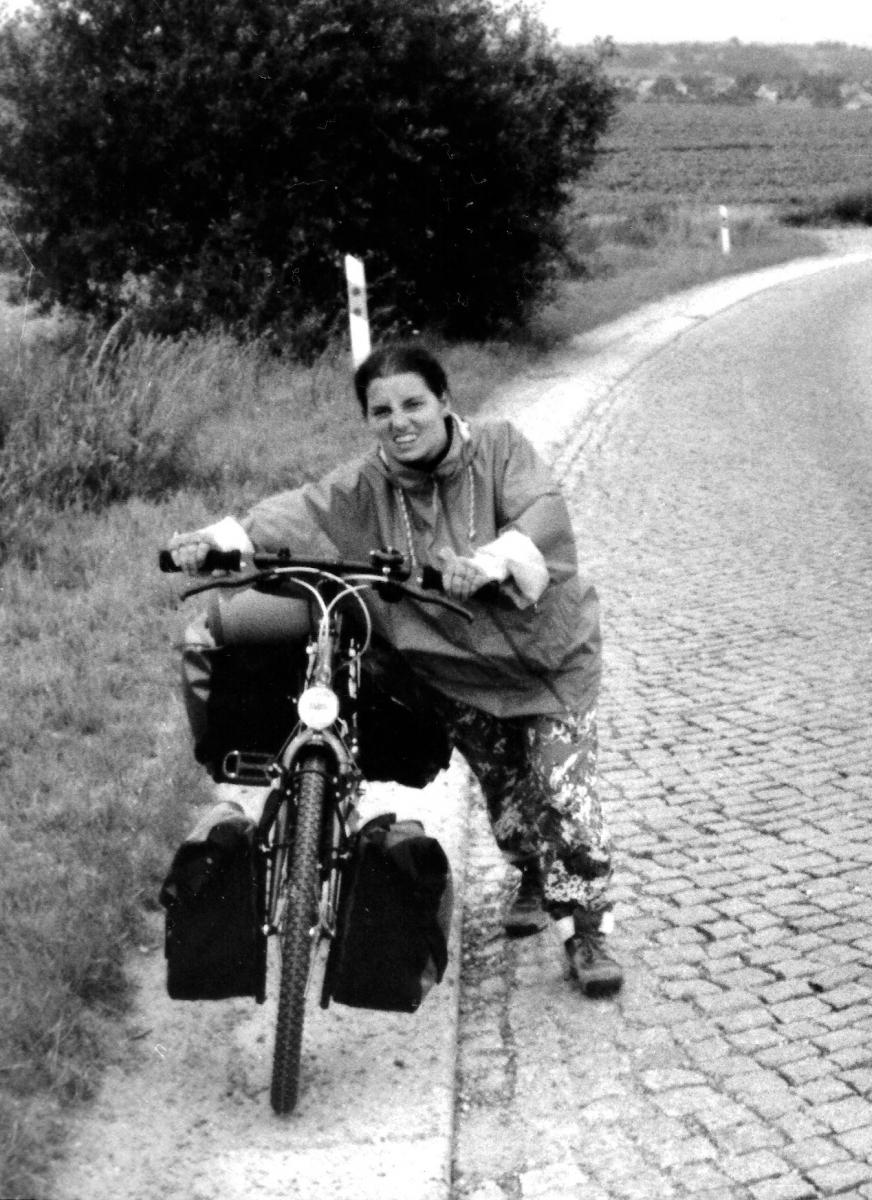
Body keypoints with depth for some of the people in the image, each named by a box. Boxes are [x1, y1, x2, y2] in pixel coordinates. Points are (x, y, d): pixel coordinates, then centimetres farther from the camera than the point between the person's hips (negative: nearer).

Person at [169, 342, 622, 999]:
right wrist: (223, 537, -43)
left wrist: (494, 559, -49)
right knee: (501, 780, 16)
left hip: (546, 648, -3)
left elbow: (543, 514, -28)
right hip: (454, 662, 3)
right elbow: (300, 511, -23)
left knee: (564, 790, -8)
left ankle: (587, 930, 5)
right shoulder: (365, 489, -9)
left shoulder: (499, 446, -14)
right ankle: (533, 877, 46)